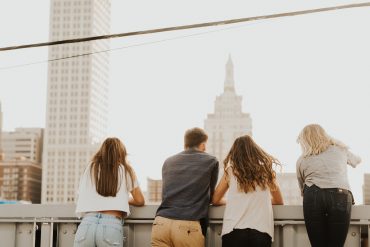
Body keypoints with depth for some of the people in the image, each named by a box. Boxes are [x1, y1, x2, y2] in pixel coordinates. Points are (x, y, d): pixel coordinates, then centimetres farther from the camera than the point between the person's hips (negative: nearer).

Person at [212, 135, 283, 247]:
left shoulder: (231, 168, 7)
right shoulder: (265, 167, 10)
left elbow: (215, 200, 16)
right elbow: (279, 201, 23)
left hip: (234, 230, -1)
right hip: (261, 230, 1)